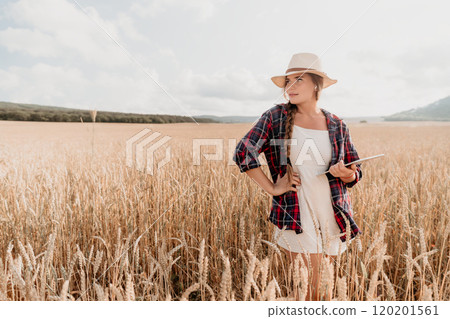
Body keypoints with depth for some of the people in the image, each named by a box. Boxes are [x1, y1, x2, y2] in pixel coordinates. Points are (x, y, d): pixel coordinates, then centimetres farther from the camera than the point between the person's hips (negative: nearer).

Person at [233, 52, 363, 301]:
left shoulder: (336, 126, 6)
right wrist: (273, 188, -10)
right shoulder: (276, 117, -3)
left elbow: (355, 173, 13)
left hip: (334, 218, 4)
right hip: (297, 218, -4)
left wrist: (345, 173, -11)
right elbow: (243, 153, -9)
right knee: (311, 290, 0)